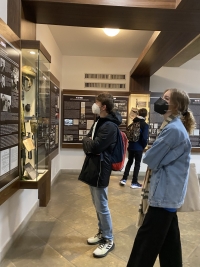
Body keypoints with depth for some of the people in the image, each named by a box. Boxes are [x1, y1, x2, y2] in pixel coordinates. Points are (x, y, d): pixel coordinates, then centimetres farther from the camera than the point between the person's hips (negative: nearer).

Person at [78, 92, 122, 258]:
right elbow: (87, 142, 14)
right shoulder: (99, 121, 12)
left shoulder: (110, 126, -19)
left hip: (100, 170, -10)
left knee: (102, 207, 3)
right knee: (98, 205, 20)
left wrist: (87, 141, -4)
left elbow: (94, 146, -23)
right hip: (93, 167, 10)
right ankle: (102, 233, 38)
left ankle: (109, 240, 21)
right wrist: (89, 143, -7)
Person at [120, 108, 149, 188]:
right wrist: (144, 146, -2)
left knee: (129, 162, 19)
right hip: (139, 148, -5)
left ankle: (124, 179, 20)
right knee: (137, 164, 6)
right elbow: (145, 138, -19)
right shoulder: (145, 125, -13)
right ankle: (134, 182, 13)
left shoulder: (133, 123, 3)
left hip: (131, 146, 5)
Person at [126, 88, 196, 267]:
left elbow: (150, 159, -18)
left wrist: (151, 156, 1)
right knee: (168, 239, 21)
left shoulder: (173, 129, -22)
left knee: (146, 241, 4)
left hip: (164, 194, -10)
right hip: (169, 193, 10)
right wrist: (155, 160, -2)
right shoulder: (176, 127, 11)